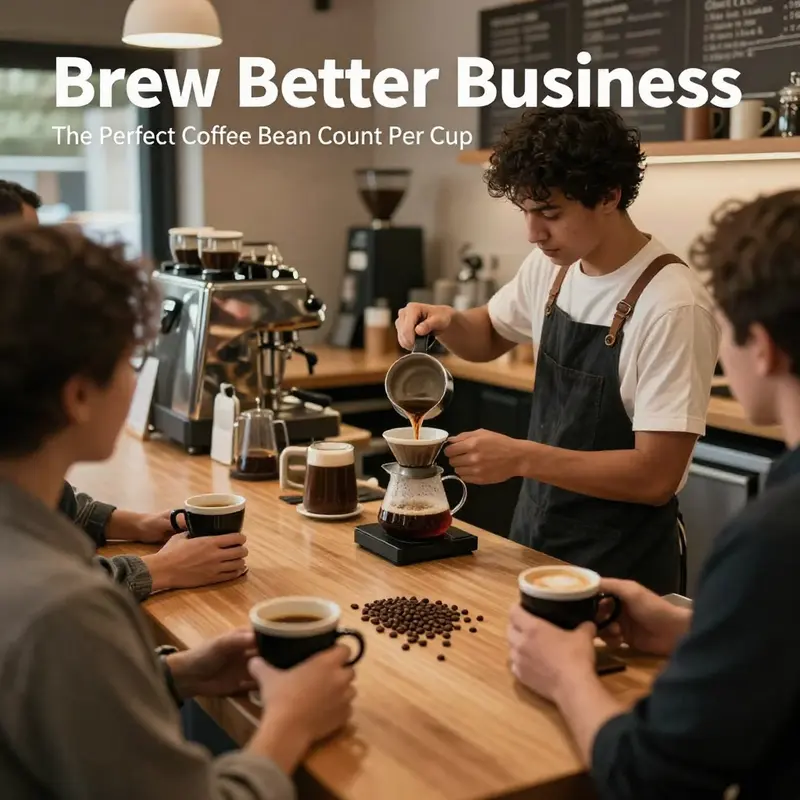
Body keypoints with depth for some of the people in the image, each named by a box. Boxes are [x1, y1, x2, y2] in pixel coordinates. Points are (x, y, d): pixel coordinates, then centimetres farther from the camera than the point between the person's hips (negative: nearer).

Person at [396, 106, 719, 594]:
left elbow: (656, 476, -24)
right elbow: (490, 338, 16)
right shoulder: (551, 267, -3)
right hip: (533, 535, 7)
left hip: (620, 564, -7)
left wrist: (521, 457, -29)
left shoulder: (671, 304, -24)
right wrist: (445, 322, -5)